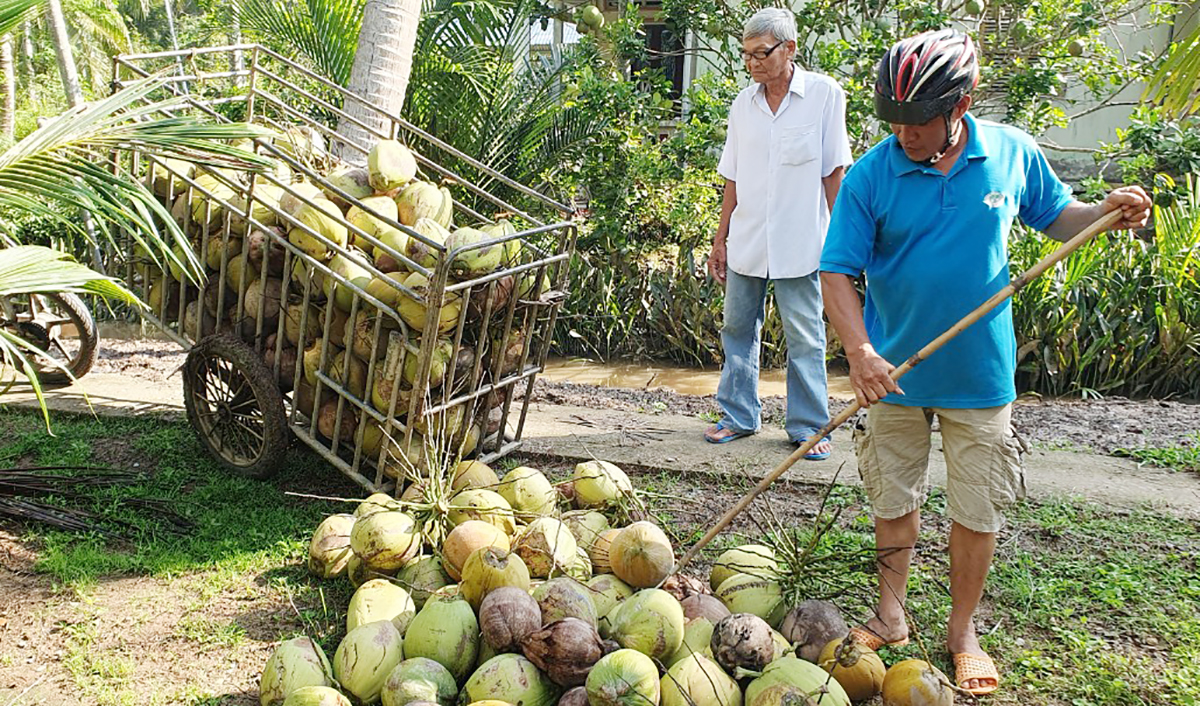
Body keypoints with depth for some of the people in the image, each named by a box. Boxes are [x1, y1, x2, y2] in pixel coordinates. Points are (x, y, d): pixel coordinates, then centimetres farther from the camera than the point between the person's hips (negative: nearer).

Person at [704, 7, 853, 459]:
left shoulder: (825, 95, -3)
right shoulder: (743, 103, 8)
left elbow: (834, 172, -2)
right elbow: (733, 179, 13)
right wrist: (720, 239, 11)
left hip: (800, 245, -4)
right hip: (746, 243, 4)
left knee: (805, 338, 3)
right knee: (738, 329, 11)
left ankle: (808, 426, 14)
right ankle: (739, 416, 24)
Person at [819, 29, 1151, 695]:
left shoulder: (1012, 152, -5)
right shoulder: (871, 174, -12)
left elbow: (1055, 216, 12)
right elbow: (837, 274, -12)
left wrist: (1109, 210, -10)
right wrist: (861, 351, -27)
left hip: (980, 373, 1)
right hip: (894, 372, -1)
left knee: (977, 511, 9)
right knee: (893, 500, 13)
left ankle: (962, 630, 29)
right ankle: (891, 614, 33)